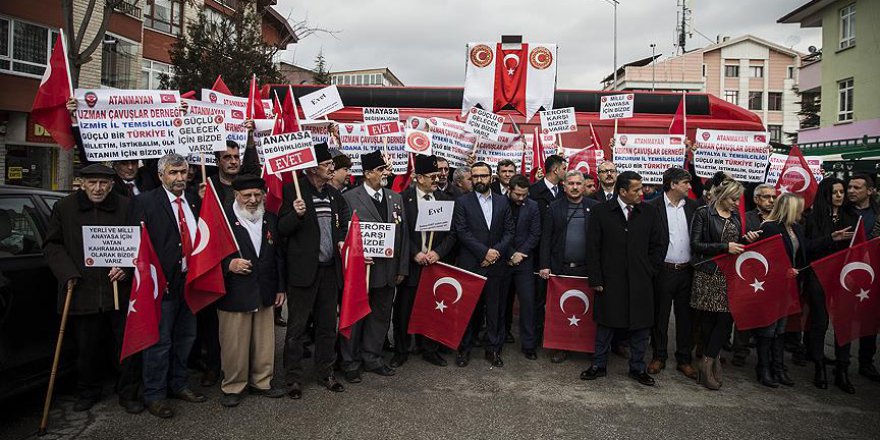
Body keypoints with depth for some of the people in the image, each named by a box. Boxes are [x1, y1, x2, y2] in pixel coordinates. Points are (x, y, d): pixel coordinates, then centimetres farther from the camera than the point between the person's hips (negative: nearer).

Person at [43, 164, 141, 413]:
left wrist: (126, 268, -11)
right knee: (87, 348, 13)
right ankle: (88, 393, 33)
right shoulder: (64, 208, 4)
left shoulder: (127, 207, 0)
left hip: (121, 289, -1)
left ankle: (129, 394, 21)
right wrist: (68, 273, -5)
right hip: (82, 292, 1)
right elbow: (52, 245, 8)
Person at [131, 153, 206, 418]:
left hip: (190, 281, 6)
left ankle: (177, 385, 35)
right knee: (160, 341, 2)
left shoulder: (194, 202, 10)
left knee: (185, 337, 18)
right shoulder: (145, 202, -8)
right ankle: (154, 395, 18)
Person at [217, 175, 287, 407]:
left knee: (264, 342, 12)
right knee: (234, 344, 5)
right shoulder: (223, 219, -7)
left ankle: (261, 382, 29)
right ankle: (233, 387, 23)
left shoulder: (270, 219, 10)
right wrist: (228, 265, -21)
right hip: (234, 294, -4)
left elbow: (278, 255, 14)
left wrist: (280, 288, 13)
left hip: (265, 293, 5)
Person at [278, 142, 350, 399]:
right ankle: (293, 378, 16)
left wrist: (342, 240, 4)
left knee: (327, 325, 14)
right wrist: (295, 214, -27)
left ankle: (325, 373, 27)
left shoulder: (334, 195, 12)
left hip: (330, 269, 6)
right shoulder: (293, 192, -7)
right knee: (296, 327, 3)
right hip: (303, 269, -6)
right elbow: (281, 230, -9)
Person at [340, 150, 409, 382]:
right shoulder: (349, 198, -6)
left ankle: (372, 358, 30)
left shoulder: (396, 198, 10)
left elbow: (403, 234, 10)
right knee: (355, 317, 6)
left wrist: (402, 268, 6)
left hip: (388, 271, 5)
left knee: (381, 316, 14)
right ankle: (351, 363, 21)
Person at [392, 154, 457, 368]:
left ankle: (430, 349, 24)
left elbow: (451, 233, 4)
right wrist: (415, 253, -14)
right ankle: (401, 351, 22)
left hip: (436, 262, 2)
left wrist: (438, 252, -9)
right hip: (411, 263, -2)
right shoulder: (404, 198, -3)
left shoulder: (444, 199, 6)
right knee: (404, 309, 6)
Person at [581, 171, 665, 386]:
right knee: (605, 324, 9)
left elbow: (658, 246, 9)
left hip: (640, 282, 2)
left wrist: (649, 272, 3)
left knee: (641, 326, 9)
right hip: (610, 281, -2)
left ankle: (637, 368, 26)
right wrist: (596, 279, -7)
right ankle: (599, 365, 24)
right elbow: (592, 247, -4)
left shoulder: (650, 213, 2)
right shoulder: (601, 211, -4)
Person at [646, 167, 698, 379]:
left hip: (687, 271, 3)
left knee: (685, 316, 10)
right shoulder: (654, 207, -6)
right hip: (663, 270, -3)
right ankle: (659, 356, 22)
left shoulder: (692, 207, 6)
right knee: (660, 316, 8)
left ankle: (684, 359, 22)